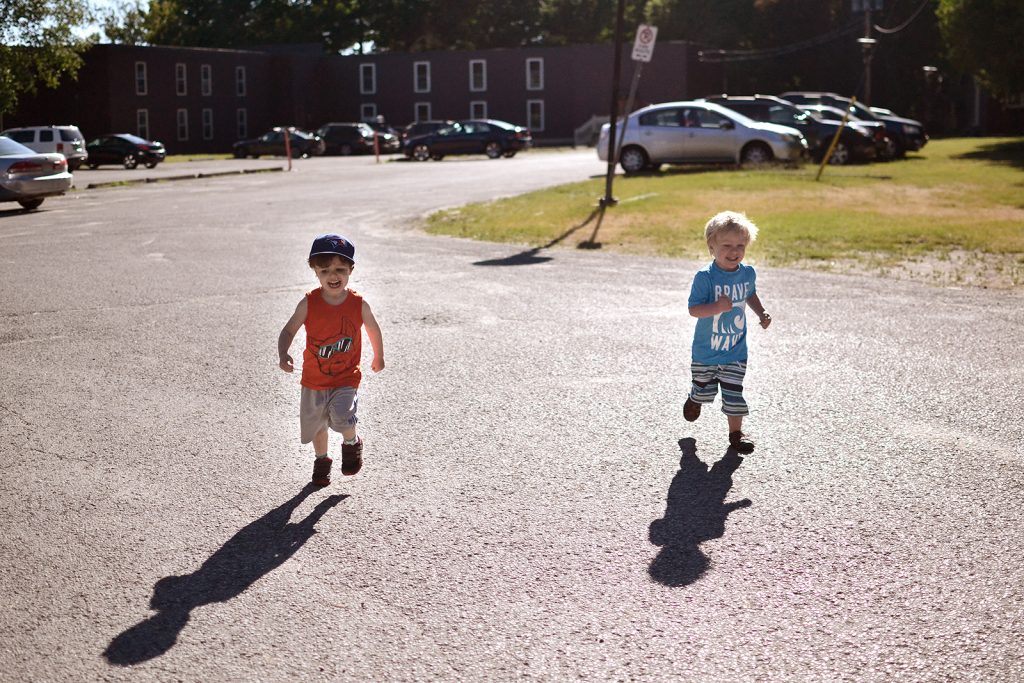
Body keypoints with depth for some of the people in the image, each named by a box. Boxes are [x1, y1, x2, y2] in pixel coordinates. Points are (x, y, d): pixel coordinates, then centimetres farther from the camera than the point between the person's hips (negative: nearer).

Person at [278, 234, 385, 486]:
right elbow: (289, 330, -7)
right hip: (314, 381, 2)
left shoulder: (358, 305, -11)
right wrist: (283, 355, -26)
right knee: (316, 425, 17)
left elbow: (373, 330, 7)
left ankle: (352, 444, 9)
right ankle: (321, 460, 46)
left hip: (346, 379, -2)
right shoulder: (309, 303, -12)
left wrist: (378, 358, 21)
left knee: (342, 417, -25)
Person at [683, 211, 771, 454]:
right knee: (704, 389, 18)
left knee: (733, 392, -1)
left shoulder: (748, 273, -5)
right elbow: (693, 309, -24)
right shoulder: (705, 277, -22)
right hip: (706, 350, -2)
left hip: (736, 350, 2)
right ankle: (695, 400, 53)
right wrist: (717, 307, -39)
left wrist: (761, 314, 3)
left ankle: (736, 432, 16)